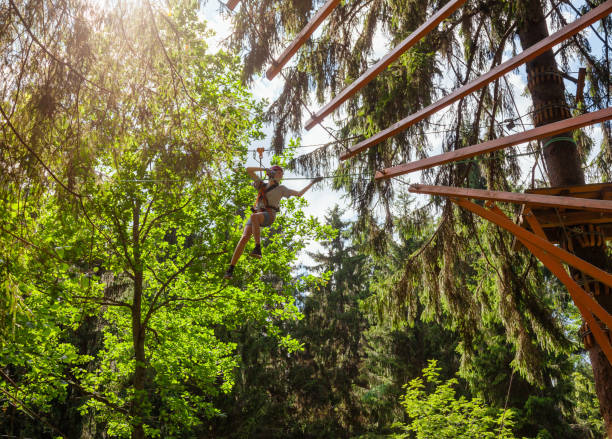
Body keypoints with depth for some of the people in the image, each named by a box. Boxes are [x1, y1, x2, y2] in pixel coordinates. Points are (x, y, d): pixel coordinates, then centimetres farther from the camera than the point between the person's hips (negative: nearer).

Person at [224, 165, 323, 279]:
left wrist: (312, 182, 16)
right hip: (256, 215, 3)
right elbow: (248, 170, 21)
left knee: (253, 217, -40)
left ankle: (258, 249, -39)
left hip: (268, 216, -3)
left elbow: (299, 193, 15)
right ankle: (231, 269, -19)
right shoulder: (262, 184, 24)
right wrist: (264, 169, 13)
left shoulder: (281, 189, 17)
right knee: (244, 238, -19)